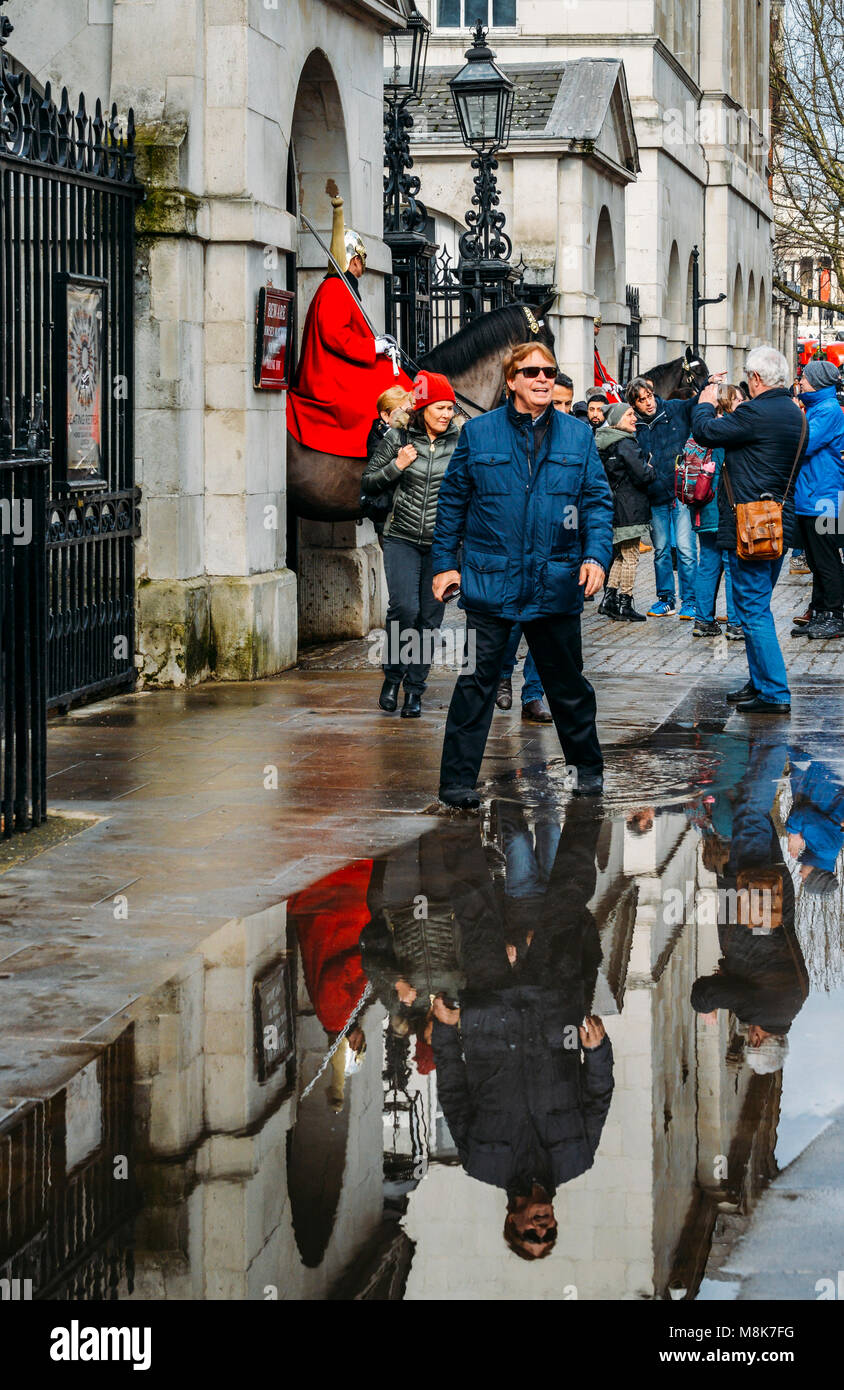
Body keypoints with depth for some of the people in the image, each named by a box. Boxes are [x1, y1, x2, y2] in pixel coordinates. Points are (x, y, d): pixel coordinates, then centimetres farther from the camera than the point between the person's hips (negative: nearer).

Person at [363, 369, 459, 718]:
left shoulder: (459, 441, 2)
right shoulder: (397, 438, 0)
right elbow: (369, 481, 7)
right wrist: (396, 466, -8)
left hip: (442, 542, 1)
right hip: (402, 538, -1)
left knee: (429, 617, 2)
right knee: (404, 608, -17)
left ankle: (414, 690, 13)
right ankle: (393, 675, 6)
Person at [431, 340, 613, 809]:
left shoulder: (578, 436, 5)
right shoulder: (478, 433, 1)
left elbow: (598, 501, 5)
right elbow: (453, 500, 6)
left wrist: (596, 555, -9)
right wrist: (444, 561, 4)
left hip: (556, 583, 2)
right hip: (489, 581, -2)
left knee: (568, 682, 14)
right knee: (476, 681, -3)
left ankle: (587, 767, 30)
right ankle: (458, 779, 2)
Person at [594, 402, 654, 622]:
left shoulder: (603, 443, 11)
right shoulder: (625, 444, -16)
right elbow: (642, 475, -21)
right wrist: (650, 470, 2)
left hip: (612, 506, 9)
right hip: (629, 507, -9)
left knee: (619, 555, 18)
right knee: (631, 557, -2)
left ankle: (609, 599, 16)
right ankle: (624, 605, 0)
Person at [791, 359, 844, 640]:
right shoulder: (815, 408, 17)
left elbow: (804, 445, -20)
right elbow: (799, 444, 22)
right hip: (808, 500, 10)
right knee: (816, 562, 13)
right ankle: (818, 614, 17)